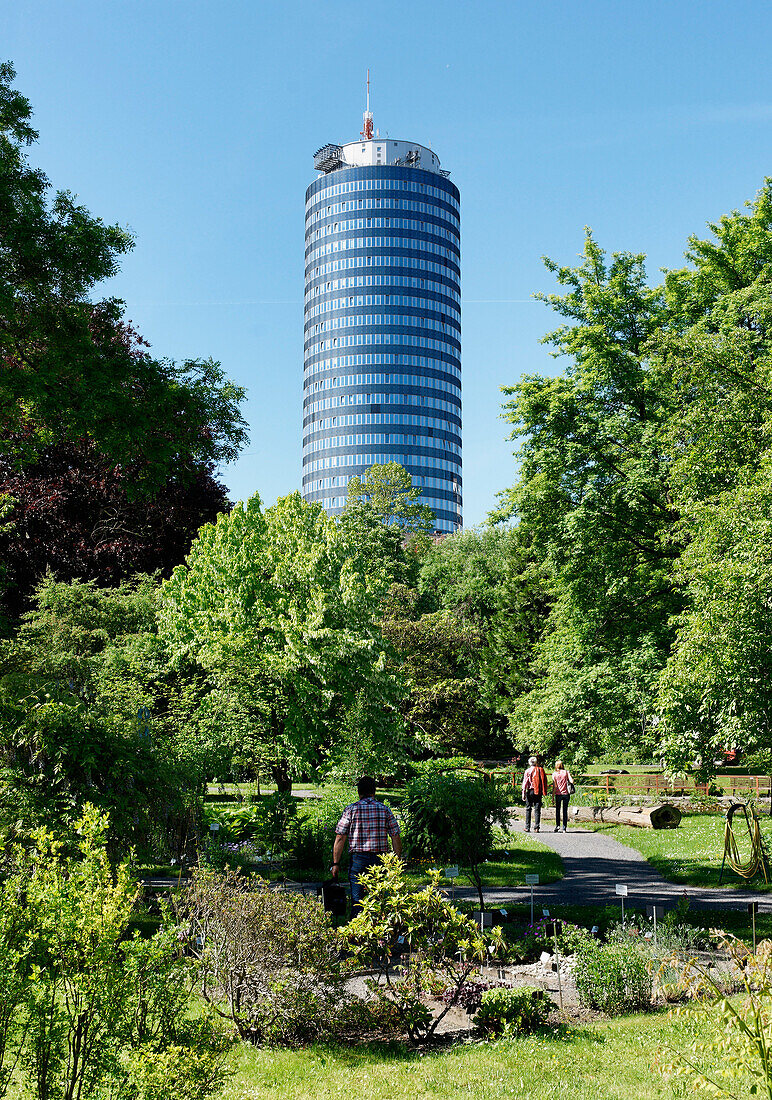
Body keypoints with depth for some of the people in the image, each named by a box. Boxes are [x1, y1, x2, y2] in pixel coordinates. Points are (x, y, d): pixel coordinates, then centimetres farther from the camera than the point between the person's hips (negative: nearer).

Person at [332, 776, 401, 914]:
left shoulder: (351, 810, 0)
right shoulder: (385, 810, 5)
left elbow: (340, 839, -3)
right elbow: (396, 838, 3)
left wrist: (336, 863, 2)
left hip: (358, 859, -2)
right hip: (380, 860, 2)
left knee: (357, 901, 1)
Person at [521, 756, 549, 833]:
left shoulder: (528, 771, -2)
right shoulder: (541, 770, 5)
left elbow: (525, 782, -5)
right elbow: (545, 781, 6)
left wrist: (523, 793, -4)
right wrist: (544, 792, 11)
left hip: (530, 791, -2)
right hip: (539, 792, 2)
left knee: (528, 809, 8)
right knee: (537, 810, 3)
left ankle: (527, 827, 6)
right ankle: (536, 827, -2)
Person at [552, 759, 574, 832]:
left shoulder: (554, 774, -2)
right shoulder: (566, 772, 0)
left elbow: (554, 786, -4)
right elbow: (571, 781, -9)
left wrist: (553, 796, -1)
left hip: (558, 794, -1)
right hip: (566, 793, 1)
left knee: (557, 810, 11)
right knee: (565, 811, 7)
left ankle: (557, 826, 2)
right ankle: (564, 828, 6)